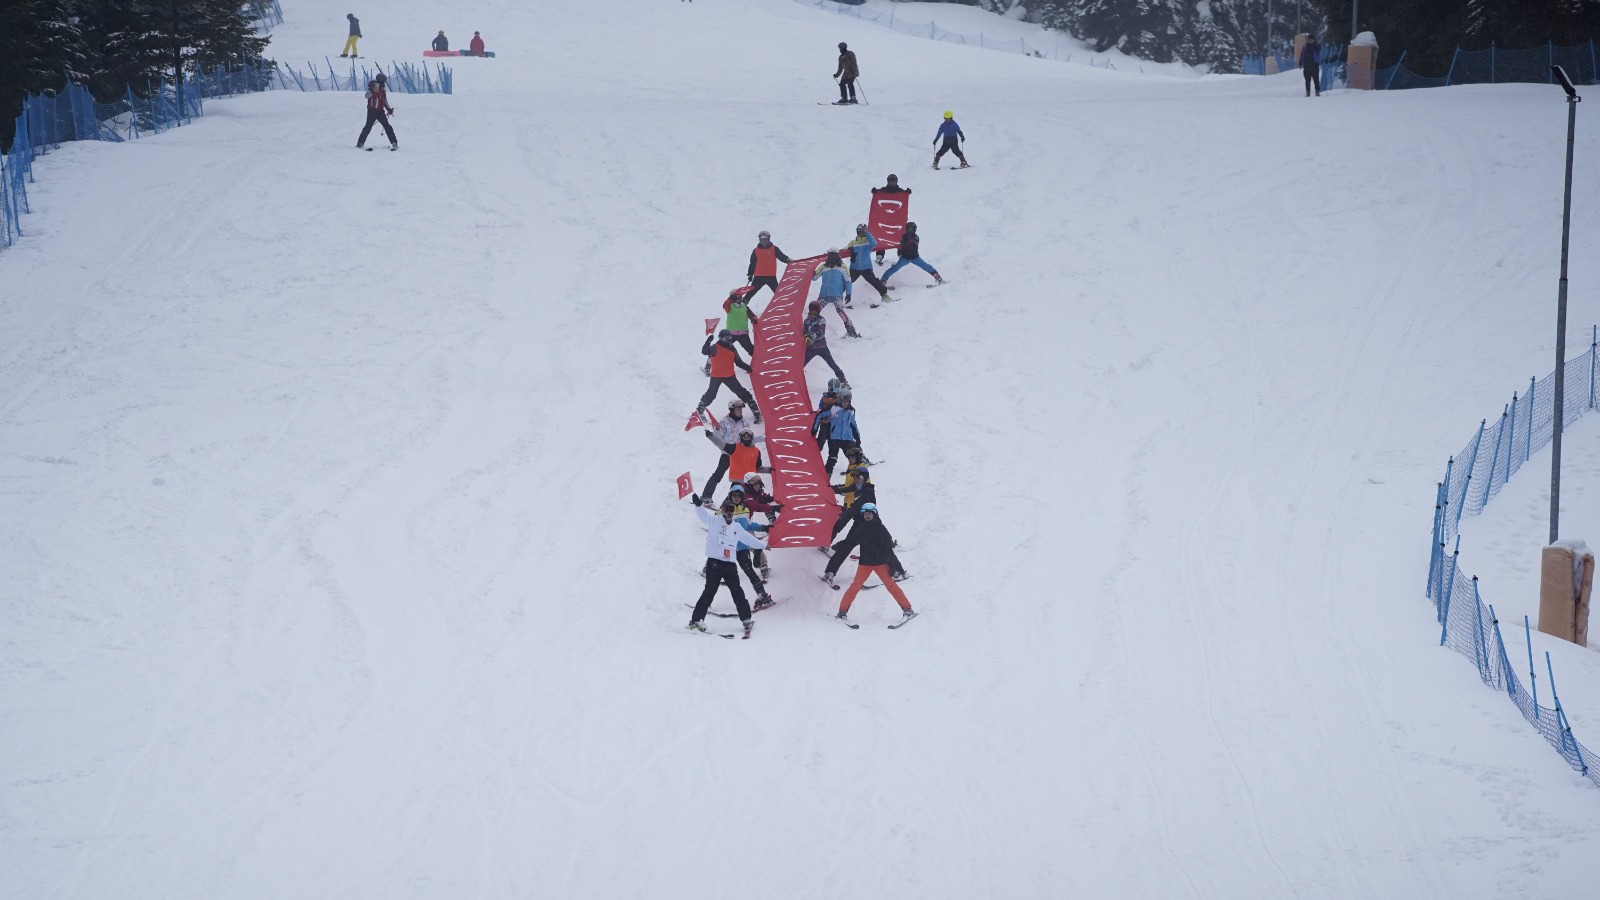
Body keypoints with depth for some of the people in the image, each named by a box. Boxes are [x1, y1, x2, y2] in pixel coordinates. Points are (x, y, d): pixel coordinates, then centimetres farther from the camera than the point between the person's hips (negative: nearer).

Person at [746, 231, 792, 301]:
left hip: (771, 276, -1)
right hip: (759, 277, 1)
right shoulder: (756, 251, 6)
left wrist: (788, 260, -25)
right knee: (751, 292, 4)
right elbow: (752, 264, 12)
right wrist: (750, 274, 10)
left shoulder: (774, 249, 3)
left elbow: (782, 257, -4)